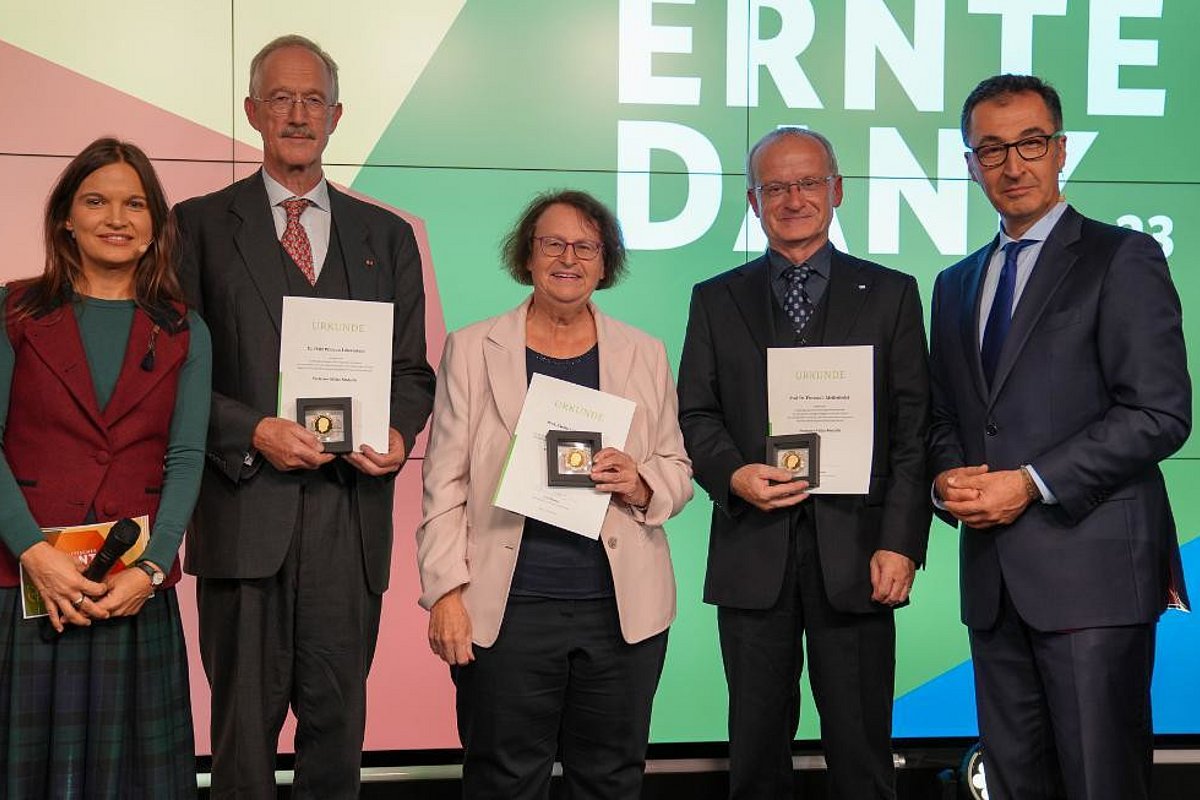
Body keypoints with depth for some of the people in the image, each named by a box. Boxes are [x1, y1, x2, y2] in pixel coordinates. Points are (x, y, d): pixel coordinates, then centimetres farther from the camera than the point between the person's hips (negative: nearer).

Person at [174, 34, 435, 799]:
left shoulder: (387, 236, 13)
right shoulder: (202, 223, 5)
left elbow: (411, 370, 12)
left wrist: (398, 435, -8)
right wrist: (253, 433, -14)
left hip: (351, 510, 2)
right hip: (246, 508, -2)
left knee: (338, 717, 9)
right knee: (245, 721, 6)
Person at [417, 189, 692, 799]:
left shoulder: (645, 355, 9)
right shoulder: (472, 348, 4)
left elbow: (678, 473, 13)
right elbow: (445, 482, 1)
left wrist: (641, 485, -9)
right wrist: (446, 593, -6)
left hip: (622, 611, 2)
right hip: (507, 611, -2)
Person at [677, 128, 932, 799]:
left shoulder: (891, 294, 8)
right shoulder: (716, 300, 12)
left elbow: (914, 428, 2)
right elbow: (695, 415, 9)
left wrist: (901, 543, -7)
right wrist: (733, 475, -12)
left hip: (856, 554, -1)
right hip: (753, 551, 1)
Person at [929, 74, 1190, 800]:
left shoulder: (1123, 259, -2)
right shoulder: (956, 284, 18)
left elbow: (1160, 413, -11)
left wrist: (1032, 483, -15)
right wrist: (950, 480, 0)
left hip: (1091, 569, -6)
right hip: (993, 576, 6)